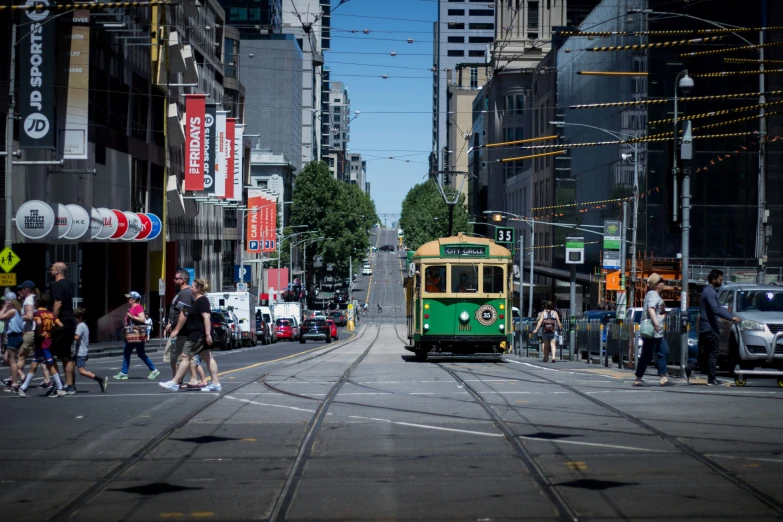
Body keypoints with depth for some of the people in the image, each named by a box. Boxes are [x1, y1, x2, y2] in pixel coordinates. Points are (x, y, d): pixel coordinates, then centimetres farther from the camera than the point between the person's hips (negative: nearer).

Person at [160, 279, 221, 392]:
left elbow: (206, 317, -23)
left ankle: (174, 383, -4)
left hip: (198, 335, -11)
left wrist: (208, 334, -29)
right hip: (198, 335, 11)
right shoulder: (198, 300, 18)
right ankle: (216, 383, 5)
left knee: (186, 357, -7)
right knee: (208, 358, 7)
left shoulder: (202, 301, -14)